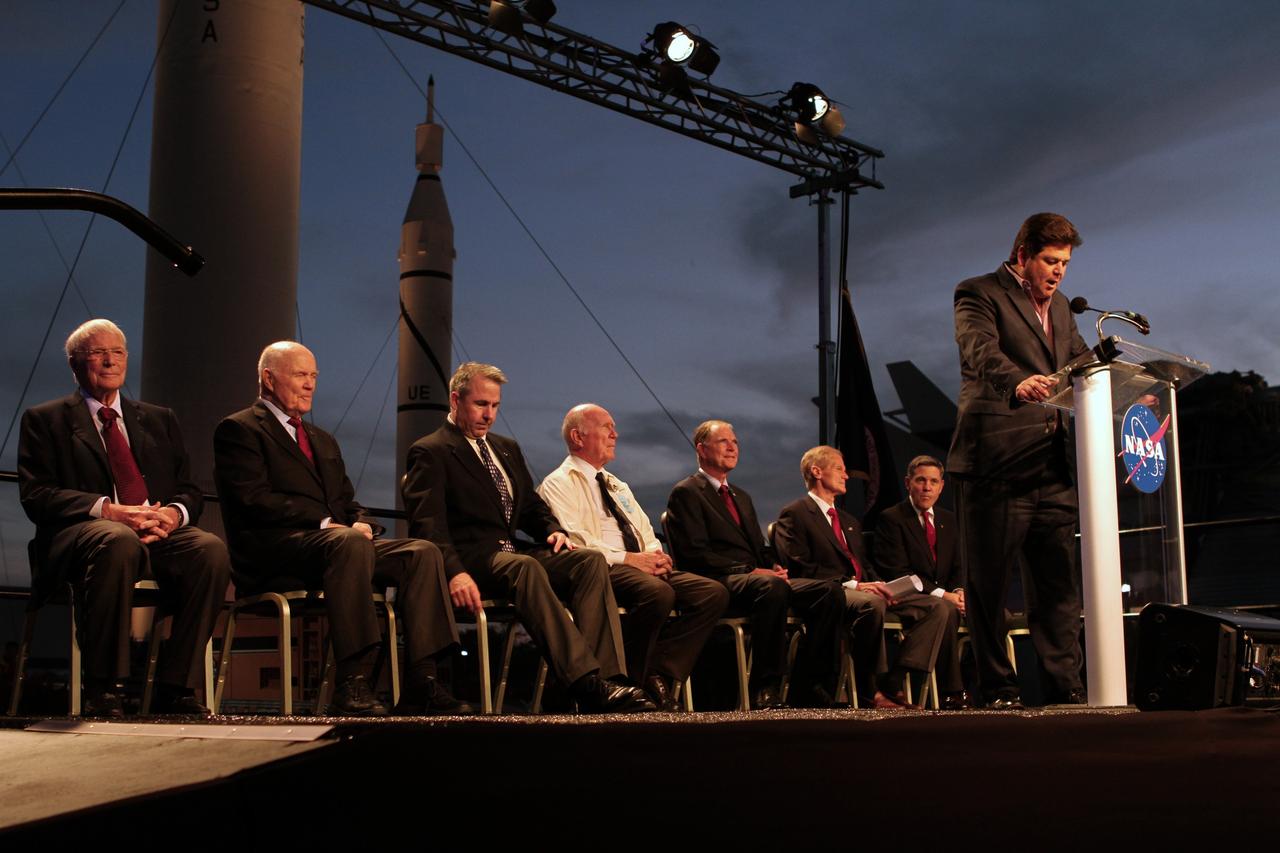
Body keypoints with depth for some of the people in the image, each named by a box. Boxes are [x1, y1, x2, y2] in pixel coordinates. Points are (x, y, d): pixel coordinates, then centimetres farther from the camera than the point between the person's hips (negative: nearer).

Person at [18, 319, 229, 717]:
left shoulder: (160, 419, 27)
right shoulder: (45, 420, 15)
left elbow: (189, 490, 19)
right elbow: (36, 495, 0)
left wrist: (174, 513, -8)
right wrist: (109, 511, -16)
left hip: (161, 533, 4)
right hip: (81, 533, -4)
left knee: (211, 549, -30)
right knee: (118, 542, -40)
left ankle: (175, 688, -25)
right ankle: (103, 691, -32)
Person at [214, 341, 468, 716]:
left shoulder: (323, 440, 30)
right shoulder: (239, 429, 4)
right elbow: (254, 499, -11)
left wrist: (362, 523, -3)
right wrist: (325, 524, -17)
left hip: (337, 543, 8)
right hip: (273, 552, -8)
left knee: (422, 552, -14)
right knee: (349, 543, -38)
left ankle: (420, 685, -22)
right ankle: (351, 686, -40)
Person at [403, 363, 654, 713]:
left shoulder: (507, 448, 26)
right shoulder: (430, 452, 2)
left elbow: (531, 504, 29)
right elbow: (427, 523, -10)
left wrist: (553, 529, 4)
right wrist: (454, 572, -27)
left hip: (513, 552, 7)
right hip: (472, 560, -7)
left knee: (591, 560, -19)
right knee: (526, 567, -39)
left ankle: (606, 678, -34)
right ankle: (589, 684, -47)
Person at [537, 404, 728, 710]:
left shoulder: (618, 486, 30)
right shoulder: (559, 484, 3)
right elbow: (575, 541, -12)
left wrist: (655, 554, 1)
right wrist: (628, 559, -18)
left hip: (645, 568, 8)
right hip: (602, 570, -8)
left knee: (714, 592, -14)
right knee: (658, 593, -37)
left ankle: (657, 675, -17)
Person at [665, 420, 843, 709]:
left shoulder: (742, 497, 30)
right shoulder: (686, 493, 2)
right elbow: (694, 554, -10)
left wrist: (775, 567, 2)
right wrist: (749, 571, -17)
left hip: (760, 578, 8)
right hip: (718, 584, -8)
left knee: (830, 590, -15)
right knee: (772, 587, -40)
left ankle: (807, 687, -14)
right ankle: (764, 689, -33)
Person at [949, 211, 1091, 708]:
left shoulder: (1059, 307, 22)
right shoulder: (979, 294, -2)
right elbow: (981, 351, -20)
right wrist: (1018, 383, -40)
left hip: (1052, 466, 7)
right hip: (994, 462, -7)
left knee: (1059, 582, 6)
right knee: (988, 583, 0)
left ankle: (1065, 685, 11)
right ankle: (998, 687, 8)